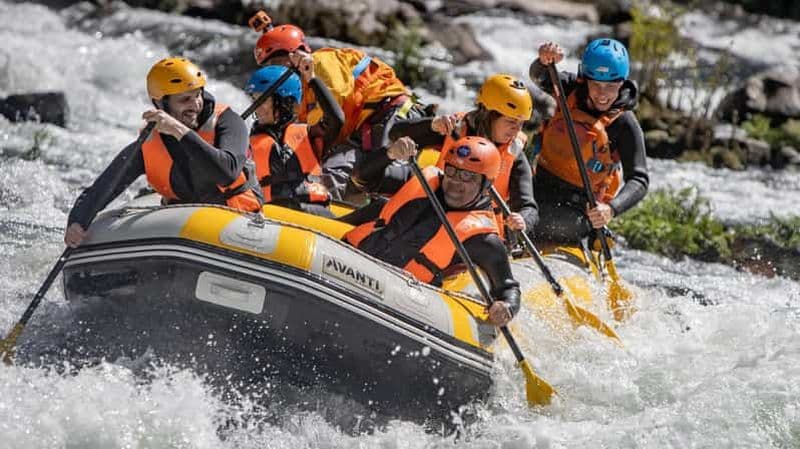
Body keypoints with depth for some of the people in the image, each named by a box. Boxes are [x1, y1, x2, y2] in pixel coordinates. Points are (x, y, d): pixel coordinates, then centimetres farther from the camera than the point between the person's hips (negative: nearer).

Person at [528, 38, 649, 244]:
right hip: (541, 184, 5)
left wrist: (611, 209, -39)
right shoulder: (572, 89, -4)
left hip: (580, 205, -4)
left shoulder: (625, 124, -15)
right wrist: (544, 62, -47)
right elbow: (539, 77, -22)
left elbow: (639, 181, -20)